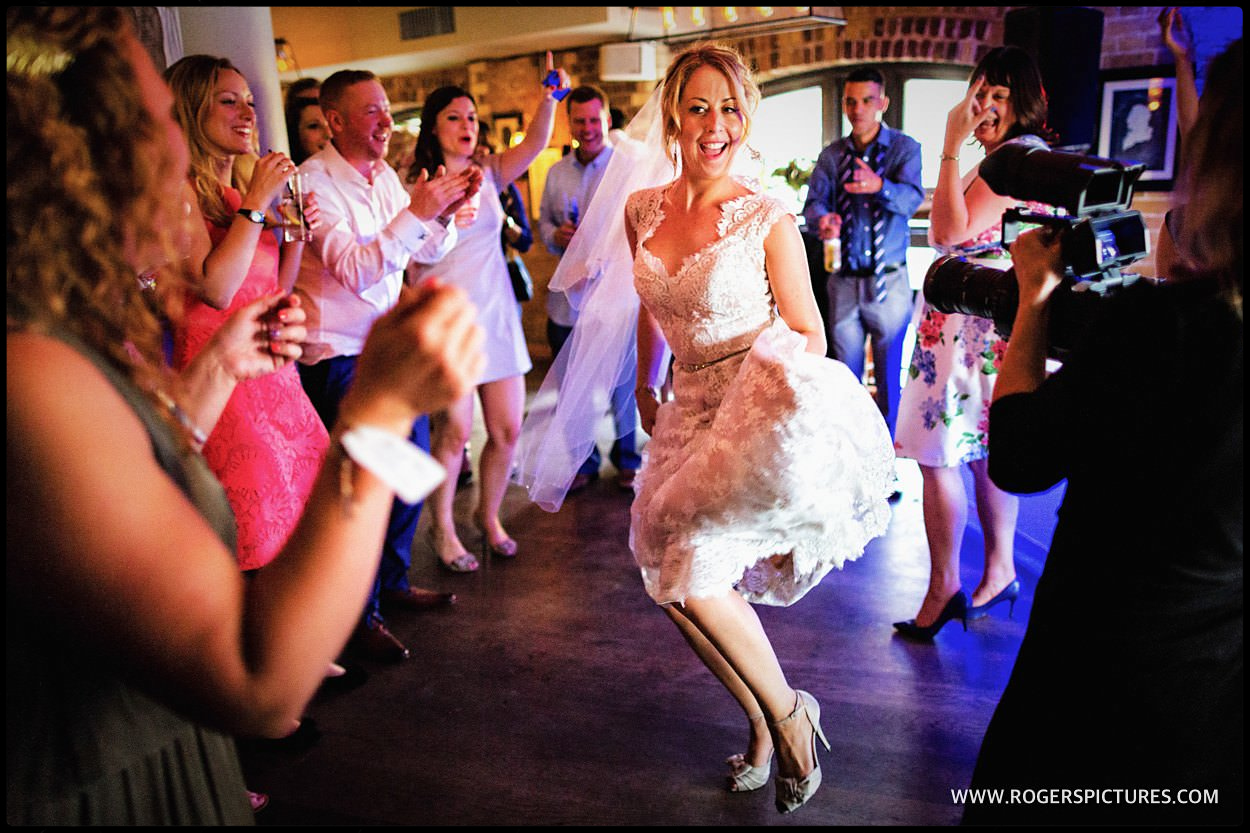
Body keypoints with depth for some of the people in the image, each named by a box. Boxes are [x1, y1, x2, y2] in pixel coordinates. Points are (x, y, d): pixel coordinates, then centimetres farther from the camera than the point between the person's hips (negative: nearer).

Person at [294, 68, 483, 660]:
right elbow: (355, 270, -24)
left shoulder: (386, 176, 9)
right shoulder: (314, 180, -14)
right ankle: (360, 615, 15)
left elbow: (430, 250, 11)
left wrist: (447, 208, -8)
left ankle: (392, 582, 34)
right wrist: (416, 212, -29)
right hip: (339, 356, -8)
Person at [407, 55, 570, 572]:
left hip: (496, 314, 5)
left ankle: (488, 517, 27)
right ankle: (442, 529, 16)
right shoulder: (418, 186, -2)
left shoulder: (489, 174, 9)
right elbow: (413, 266, -3)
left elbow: (535, 144, -9)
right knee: (455, 429, -5)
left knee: (508, 429, 5)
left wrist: (550, 97, -24)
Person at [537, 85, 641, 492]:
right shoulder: (557, 173, 11)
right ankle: (583, 460, 28)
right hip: (568, 295, 5)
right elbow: (544, 219, 17)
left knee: (623, 382, 6)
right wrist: (556, 236, -6)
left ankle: (627, 458, 24)